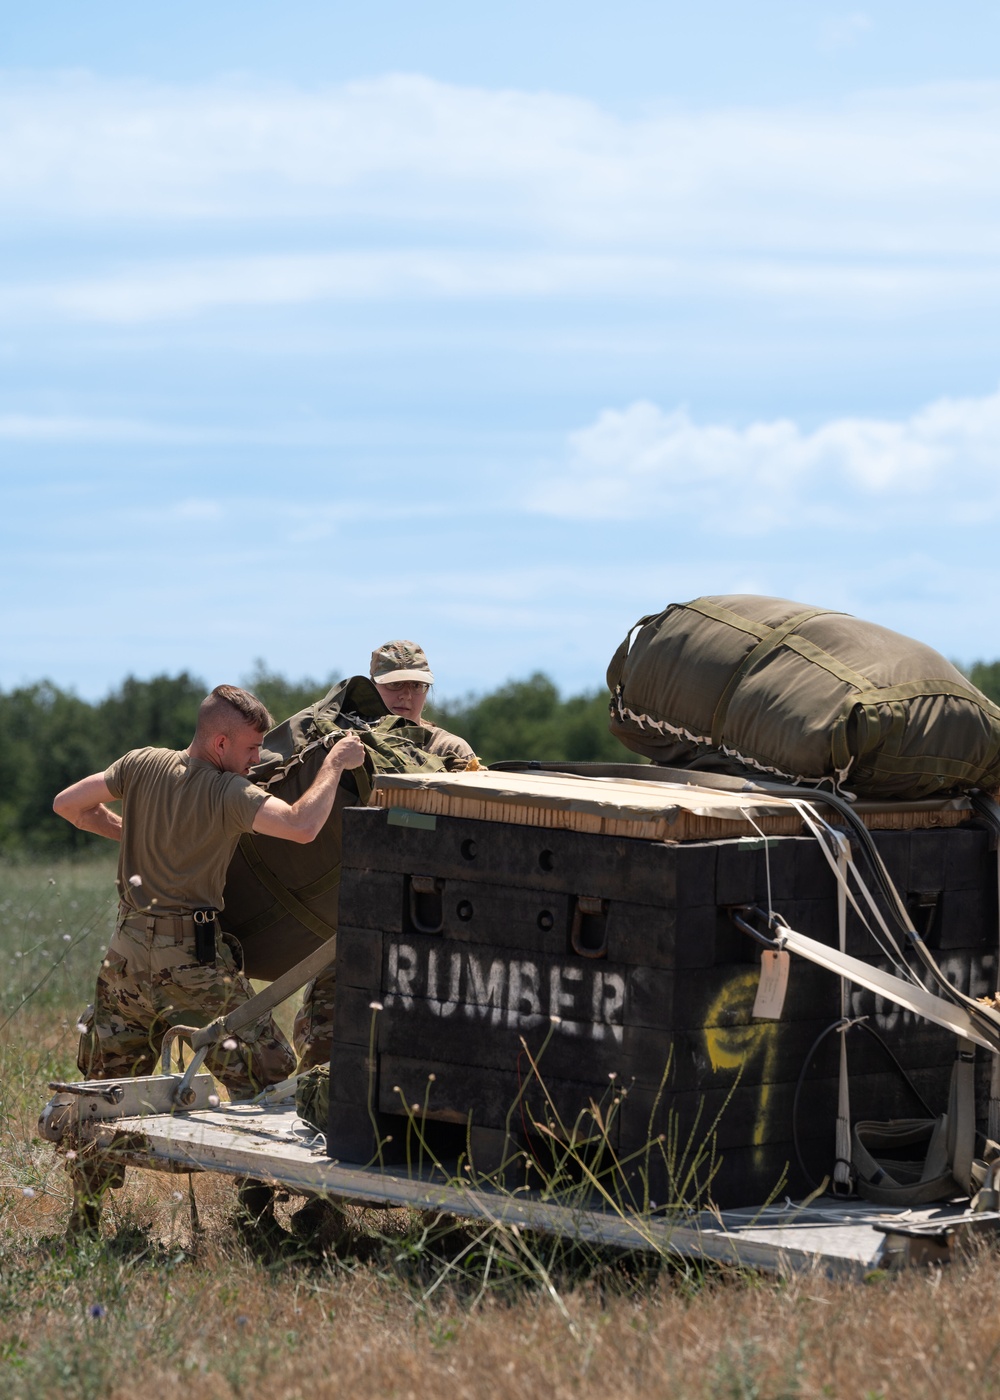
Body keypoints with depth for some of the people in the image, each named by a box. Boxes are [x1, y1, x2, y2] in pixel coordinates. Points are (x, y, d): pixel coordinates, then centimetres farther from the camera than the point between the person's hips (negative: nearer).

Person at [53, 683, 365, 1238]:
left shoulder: (142, 766, 3)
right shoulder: (229, 794, -15)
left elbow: (69, 804, 10)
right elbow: (302, 826, -29)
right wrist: (335, 764, -16)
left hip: (129, 952, 6)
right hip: (193, 962, -6)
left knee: (110, 1081, 19)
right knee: (265, 1072, 4)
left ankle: (85, 1210, 20)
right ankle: (257, 1209, -1)